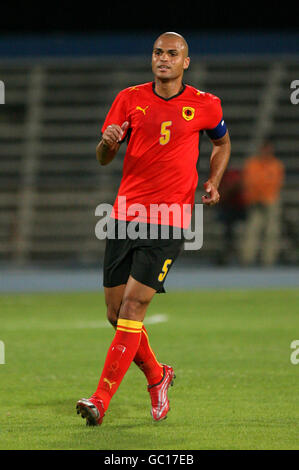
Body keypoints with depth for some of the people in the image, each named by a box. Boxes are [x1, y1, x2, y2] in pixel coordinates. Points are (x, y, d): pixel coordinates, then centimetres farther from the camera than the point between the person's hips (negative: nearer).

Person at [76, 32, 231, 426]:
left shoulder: (205, 105, 3)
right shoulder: (130, 99, 7)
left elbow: (222, 142, 23)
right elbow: (103, 158, 8)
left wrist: (213, 182, 6)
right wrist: (108, 143, -15)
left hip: (168, 221, -3)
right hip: (125, 214, 3)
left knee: (133, 307, -15)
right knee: (116, 313, 4)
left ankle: (100, 400, -15)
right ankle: (156, 376, 30)